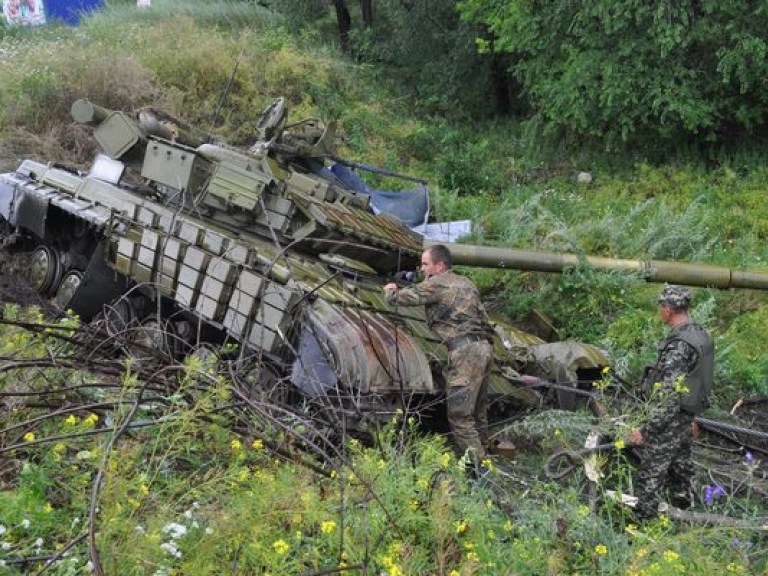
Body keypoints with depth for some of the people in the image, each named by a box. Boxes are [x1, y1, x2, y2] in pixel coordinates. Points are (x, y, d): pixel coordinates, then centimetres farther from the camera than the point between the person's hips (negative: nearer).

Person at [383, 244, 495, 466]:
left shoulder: (436, 284, -3)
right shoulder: (465, 283, 22)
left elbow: (399, 298, 0)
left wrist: (389, 289, 20)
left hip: (465, 350, -9)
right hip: (484, 347, 9)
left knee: (459, 414, -7)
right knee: (478, 412, 15)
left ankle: (476, 466, -10)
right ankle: (481, 455, 20)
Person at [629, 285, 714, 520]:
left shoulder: (678, 345, -24)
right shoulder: (701, 335, 5)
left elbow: (669, 396, -27)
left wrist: (646, 430, -25)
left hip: (669, 421, -9)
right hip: (686, 419, 9)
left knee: (650, 476, -3)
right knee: (681, 470, 19)